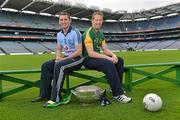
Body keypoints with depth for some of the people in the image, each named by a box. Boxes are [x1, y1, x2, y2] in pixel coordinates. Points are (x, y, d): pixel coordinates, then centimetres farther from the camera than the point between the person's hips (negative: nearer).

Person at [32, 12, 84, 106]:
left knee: (59, 66, -33)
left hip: (77, 59, -8)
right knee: (45, 66, -6)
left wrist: (64, 59, -18)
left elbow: (79, 51, -18)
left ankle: (56, 98, -27)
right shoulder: (59, 34, 10)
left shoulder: (75, 33, -13)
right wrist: (58, 57, -5)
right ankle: (45, 94, -2)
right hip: (66, 58, 8)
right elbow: (58, 50, 18)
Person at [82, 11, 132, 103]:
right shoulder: (88, 33, -14)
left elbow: (105, 49, 11)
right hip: (88, 59, -9)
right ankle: (117, 94, -24)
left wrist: (113, 55, -11)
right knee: (109, 64, -31)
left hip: (97, 57, 9)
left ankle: (116, 87, 7)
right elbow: (91, 53, -22)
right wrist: (108, 58, -23)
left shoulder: (100, 34, 13)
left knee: (119, 61, -1)